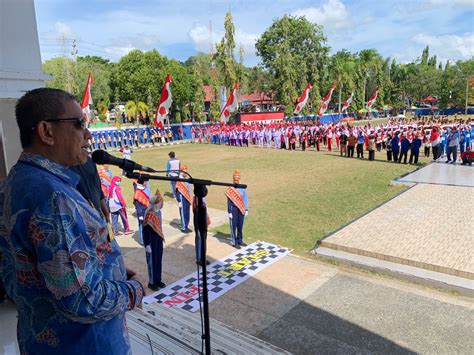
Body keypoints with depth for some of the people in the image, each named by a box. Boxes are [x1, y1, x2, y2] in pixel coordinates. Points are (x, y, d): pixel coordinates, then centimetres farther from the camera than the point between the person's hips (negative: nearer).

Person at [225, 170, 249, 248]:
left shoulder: (242, 188, 3)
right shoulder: (230, 190, -10)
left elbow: (245, 199, 8)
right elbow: (229, 201, -7)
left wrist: (246, 209, 4)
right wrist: (229, 212, -8)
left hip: (241, 209, 4)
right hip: (234, 209, -4)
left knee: (240, 226, 14)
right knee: (233, 226, 3)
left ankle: (240, 240, 29)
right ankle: (234, 242, 14)